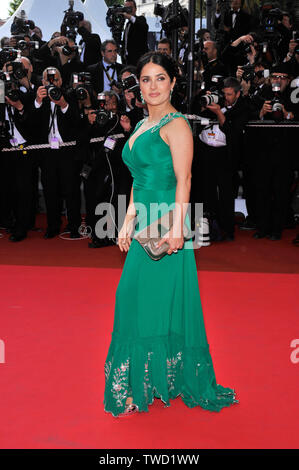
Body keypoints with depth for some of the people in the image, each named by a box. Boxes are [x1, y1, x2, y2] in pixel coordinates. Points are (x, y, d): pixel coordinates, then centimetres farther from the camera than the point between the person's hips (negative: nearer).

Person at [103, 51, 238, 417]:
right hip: (144, 227, 8)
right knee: (134, 300, 10)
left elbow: (183, 180, -14)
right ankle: (140, 383, 23)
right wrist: (128, 222, 18)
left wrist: (176, 228, -22)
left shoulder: (176, 125, -7)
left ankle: (143, 388, 10)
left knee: (159, 304, -2)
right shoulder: (141, 126, 19)